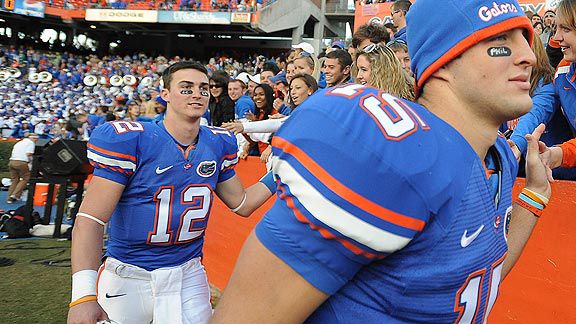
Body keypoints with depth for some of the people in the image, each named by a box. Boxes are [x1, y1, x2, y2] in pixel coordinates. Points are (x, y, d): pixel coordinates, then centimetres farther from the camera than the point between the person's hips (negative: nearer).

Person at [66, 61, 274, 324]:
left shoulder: (218, 144, 1)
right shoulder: (129, 140, -15)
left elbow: (241, 204, 12)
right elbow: (91, 219, -18)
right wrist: (83, 294, -28)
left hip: (188, 275, 3)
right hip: (127, 278, -3)